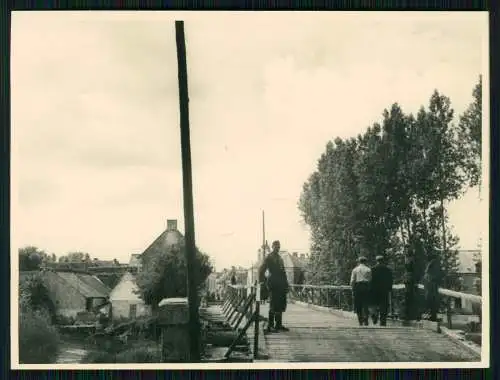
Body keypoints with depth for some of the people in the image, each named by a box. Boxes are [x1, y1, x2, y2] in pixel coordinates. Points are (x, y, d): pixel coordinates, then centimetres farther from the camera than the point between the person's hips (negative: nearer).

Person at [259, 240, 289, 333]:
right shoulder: (269, 257, -4)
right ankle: (270, 326, -8)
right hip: (273, 285, -8)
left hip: (281, 285, 8)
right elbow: (261, 271, -8)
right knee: (274, 306, -10)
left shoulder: (280, 258, 21)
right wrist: (264, 282, -10)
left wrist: (286, 283, 17)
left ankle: (279, 325, 21)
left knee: (281, 305, 12)